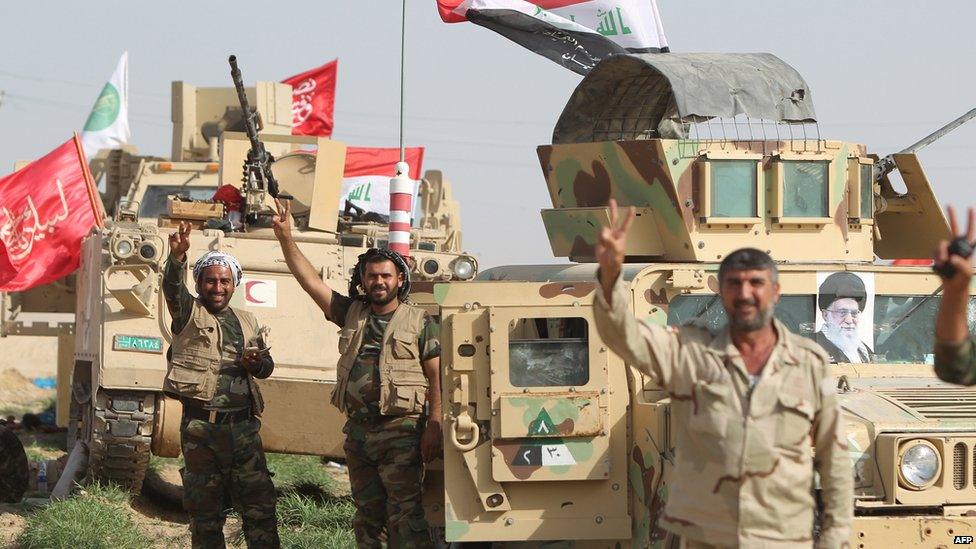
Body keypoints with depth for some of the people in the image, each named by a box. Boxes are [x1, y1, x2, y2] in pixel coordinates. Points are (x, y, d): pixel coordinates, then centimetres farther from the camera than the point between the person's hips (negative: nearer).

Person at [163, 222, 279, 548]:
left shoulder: (247, 322, 16)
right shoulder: (189, 314, 3)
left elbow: (268, 365, 21)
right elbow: (172, 287, -18)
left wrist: (257, 364, -4)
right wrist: (177, 258, -38)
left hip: (243, 427, 3)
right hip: (199, 427, -3)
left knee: (260, 507, -2)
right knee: (205, 512, 3)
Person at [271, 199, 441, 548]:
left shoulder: (419, 322, 1)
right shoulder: (352, 314, 13)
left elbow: (435, 377, -2)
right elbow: (310, 280, 8)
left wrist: (434, 426, -12)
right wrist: (286, 238, -1)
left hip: (400, 431, -5)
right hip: (358, 430, 5)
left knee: (404, 513, -13)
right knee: (367, 516, 9)